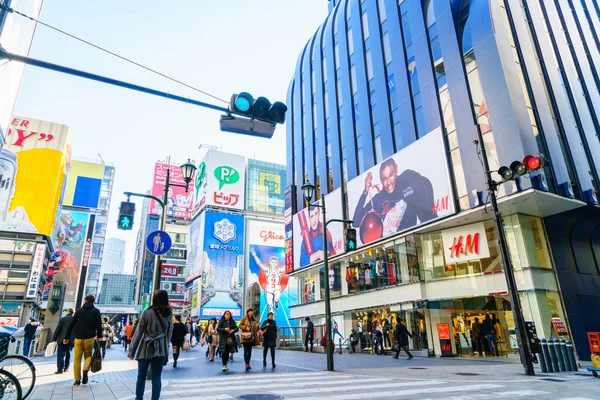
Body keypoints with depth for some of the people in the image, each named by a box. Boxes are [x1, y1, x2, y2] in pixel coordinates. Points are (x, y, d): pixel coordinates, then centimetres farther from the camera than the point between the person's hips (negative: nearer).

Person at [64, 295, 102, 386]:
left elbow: (71, 324, 8)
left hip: (78, 337, 1)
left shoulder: (79, 310, 9)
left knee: (77, 359, 7)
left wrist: (66, 337, 13)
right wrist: (99, 336, 6)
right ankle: (85, 370, -16)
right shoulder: (96, 311, 3)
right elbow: (99, 325, -2)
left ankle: (77, 380, 5)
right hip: (89, 337, -1)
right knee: (88, 355, 13)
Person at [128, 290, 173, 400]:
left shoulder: (147, 312, -9)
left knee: (141, 376, 13)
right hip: (161, 349, 2)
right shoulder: (169, 314, 1)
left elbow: (138, 333, -7)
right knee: (156, 378, 7)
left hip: (146, 348, -2)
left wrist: (131, 350, 0)